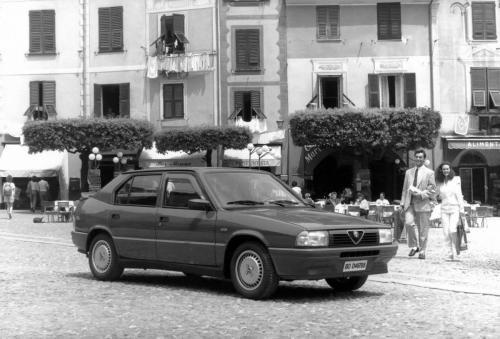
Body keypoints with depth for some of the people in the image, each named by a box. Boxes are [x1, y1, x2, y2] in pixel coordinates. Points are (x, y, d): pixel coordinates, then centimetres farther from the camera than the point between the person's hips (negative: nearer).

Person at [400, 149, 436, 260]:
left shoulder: (429, 173, 7)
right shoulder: (408, 172, 18)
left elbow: (432, 190, 2)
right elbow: (405, 189, 19)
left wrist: (419, 193, -12)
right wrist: (402, 202, 11)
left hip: (423, 203, -2)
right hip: (410, 203, 2)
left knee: (423, 229, -1)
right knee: (408, 223, -19)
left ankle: (422, 251, 10)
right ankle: (413, 246, -2)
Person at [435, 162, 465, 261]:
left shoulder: (456, 180, 0)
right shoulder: (440, 182, 8)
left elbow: (459, 195, -1)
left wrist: (461, 209, -5)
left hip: (455, 209, -3)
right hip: (444, 209, 3)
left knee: (452, 230, -18)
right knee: (446, 232, -3)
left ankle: (457, 245, 10)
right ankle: (450, 254, 4)